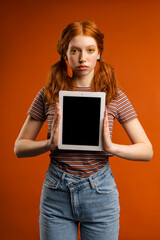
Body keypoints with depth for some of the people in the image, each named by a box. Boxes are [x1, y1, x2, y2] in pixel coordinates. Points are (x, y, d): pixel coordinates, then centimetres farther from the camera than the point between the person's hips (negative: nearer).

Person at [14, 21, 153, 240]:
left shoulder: (115, 96, -3)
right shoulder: (47, 95, -2)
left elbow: (147, 151, -3)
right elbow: (19, 147, 1)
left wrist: (111, 147, -21)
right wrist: (50, 143, -18)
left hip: (100, 192, 0)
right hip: (56, 193, 1)